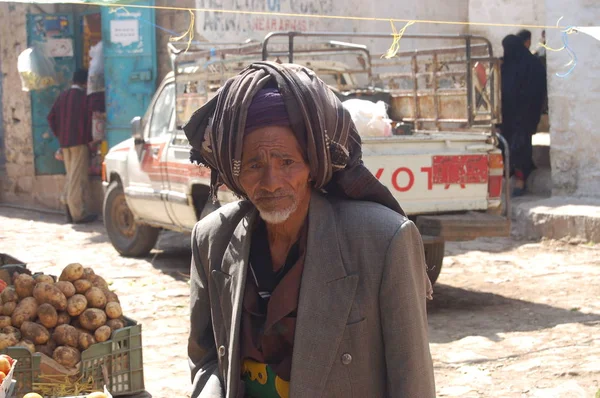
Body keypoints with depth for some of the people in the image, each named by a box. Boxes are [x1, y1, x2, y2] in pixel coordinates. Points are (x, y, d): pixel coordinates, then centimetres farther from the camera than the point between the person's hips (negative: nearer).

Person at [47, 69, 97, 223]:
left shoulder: (63, 96, 10)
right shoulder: (84, 97, -9)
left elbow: (51, 117, 11)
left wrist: (59, 135, 16)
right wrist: (90, 137, 4)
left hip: (64, 142, 7)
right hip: (79, 141, -7)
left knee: (70, 176, 14)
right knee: (78, 178, -5)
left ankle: (70, 211, 13)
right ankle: (78, 213, -5)